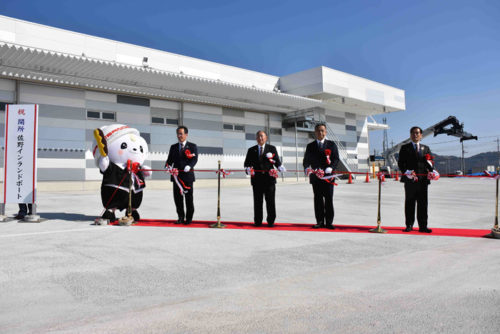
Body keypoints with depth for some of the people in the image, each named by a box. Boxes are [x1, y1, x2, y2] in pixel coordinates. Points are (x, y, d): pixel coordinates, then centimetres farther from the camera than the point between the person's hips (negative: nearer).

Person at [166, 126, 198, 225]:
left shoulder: (192, 146, 4)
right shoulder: (173, 147, 16)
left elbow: (195, 159, -7)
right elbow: (170, 159, 13)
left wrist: (189, 166, -26)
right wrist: (167, 165, -8)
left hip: (187, 175, -3)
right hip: (176, 176, 4)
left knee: (189, 198, 2)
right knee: (177, 197, 6)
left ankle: (189, 218, 15)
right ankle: (180, 217, 21)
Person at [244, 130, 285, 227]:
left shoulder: (272, 149, 9)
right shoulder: (251, 150, 13)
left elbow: (277, 161, 3)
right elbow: (247, 163, 10)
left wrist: (280, 167, -18)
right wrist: (248, 168, -11)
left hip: (269, 178, -1)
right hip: (257, 178, 1)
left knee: (270, 201, 1)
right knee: (257, 201, 5)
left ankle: (271, 221, 10)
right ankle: (258, 221, 15)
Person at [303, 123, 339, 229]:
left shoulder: (332, 145, 9)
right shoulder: (310, 146, 14)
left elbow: (336, 159, 2)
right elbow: (306, 160, 13)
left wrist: (331, 168, -17)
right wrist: (307, 168, -8)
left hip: (328, 176, -1)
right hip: (315, 177, 2)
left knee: (329, 199, -1)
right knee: (318, 199, 5)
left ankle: (329, 222, 7)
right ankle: (320, 222, 13)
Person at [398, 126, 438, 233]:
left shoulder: (426, 148, 18)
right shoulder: (405, 148, 8)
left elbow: (430, 162, 14)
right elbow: (400, 163, 2)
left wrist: (431, 170, -7)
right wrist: (406, 171, -16)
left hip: (423, 180, 3)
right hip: (410, 180, -2)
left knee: (423, 204, 3)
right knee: (409, 204, 3)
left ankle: (423, 226, 10)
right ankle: (409, 225, 10)